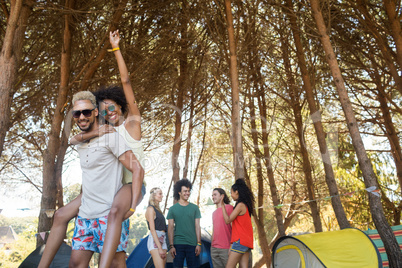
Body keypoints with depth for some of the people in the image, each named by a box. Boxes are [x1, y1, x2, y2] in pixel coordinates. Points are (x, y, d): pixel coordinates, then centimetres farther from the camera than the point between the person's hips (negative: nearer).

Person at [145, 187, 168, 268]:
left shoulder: (157, 209, 20)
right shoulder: (150, 209, -5)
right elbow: (152, 229, -12)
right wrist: (159, 248, -17)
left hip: (162, 240, 8)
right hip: (155, 240, -8)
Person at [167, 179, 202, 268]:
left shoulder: (195, 208, 8)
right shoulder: (172, 209, 4)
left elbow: (197, 227, 6)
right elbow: (170, 228, 3)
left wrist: (199, 244, -1)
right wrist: (171, 246, -4)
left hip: (192, 244, 1)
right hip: (178, 244, -1)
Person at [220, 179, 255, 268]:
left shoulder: (240, 205, -11)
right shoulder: (246, 205, 17)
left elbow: (227, 220, -11)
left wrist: (222, 205, -6)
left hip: (240, 240, -9)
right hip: (247, 241, 9)